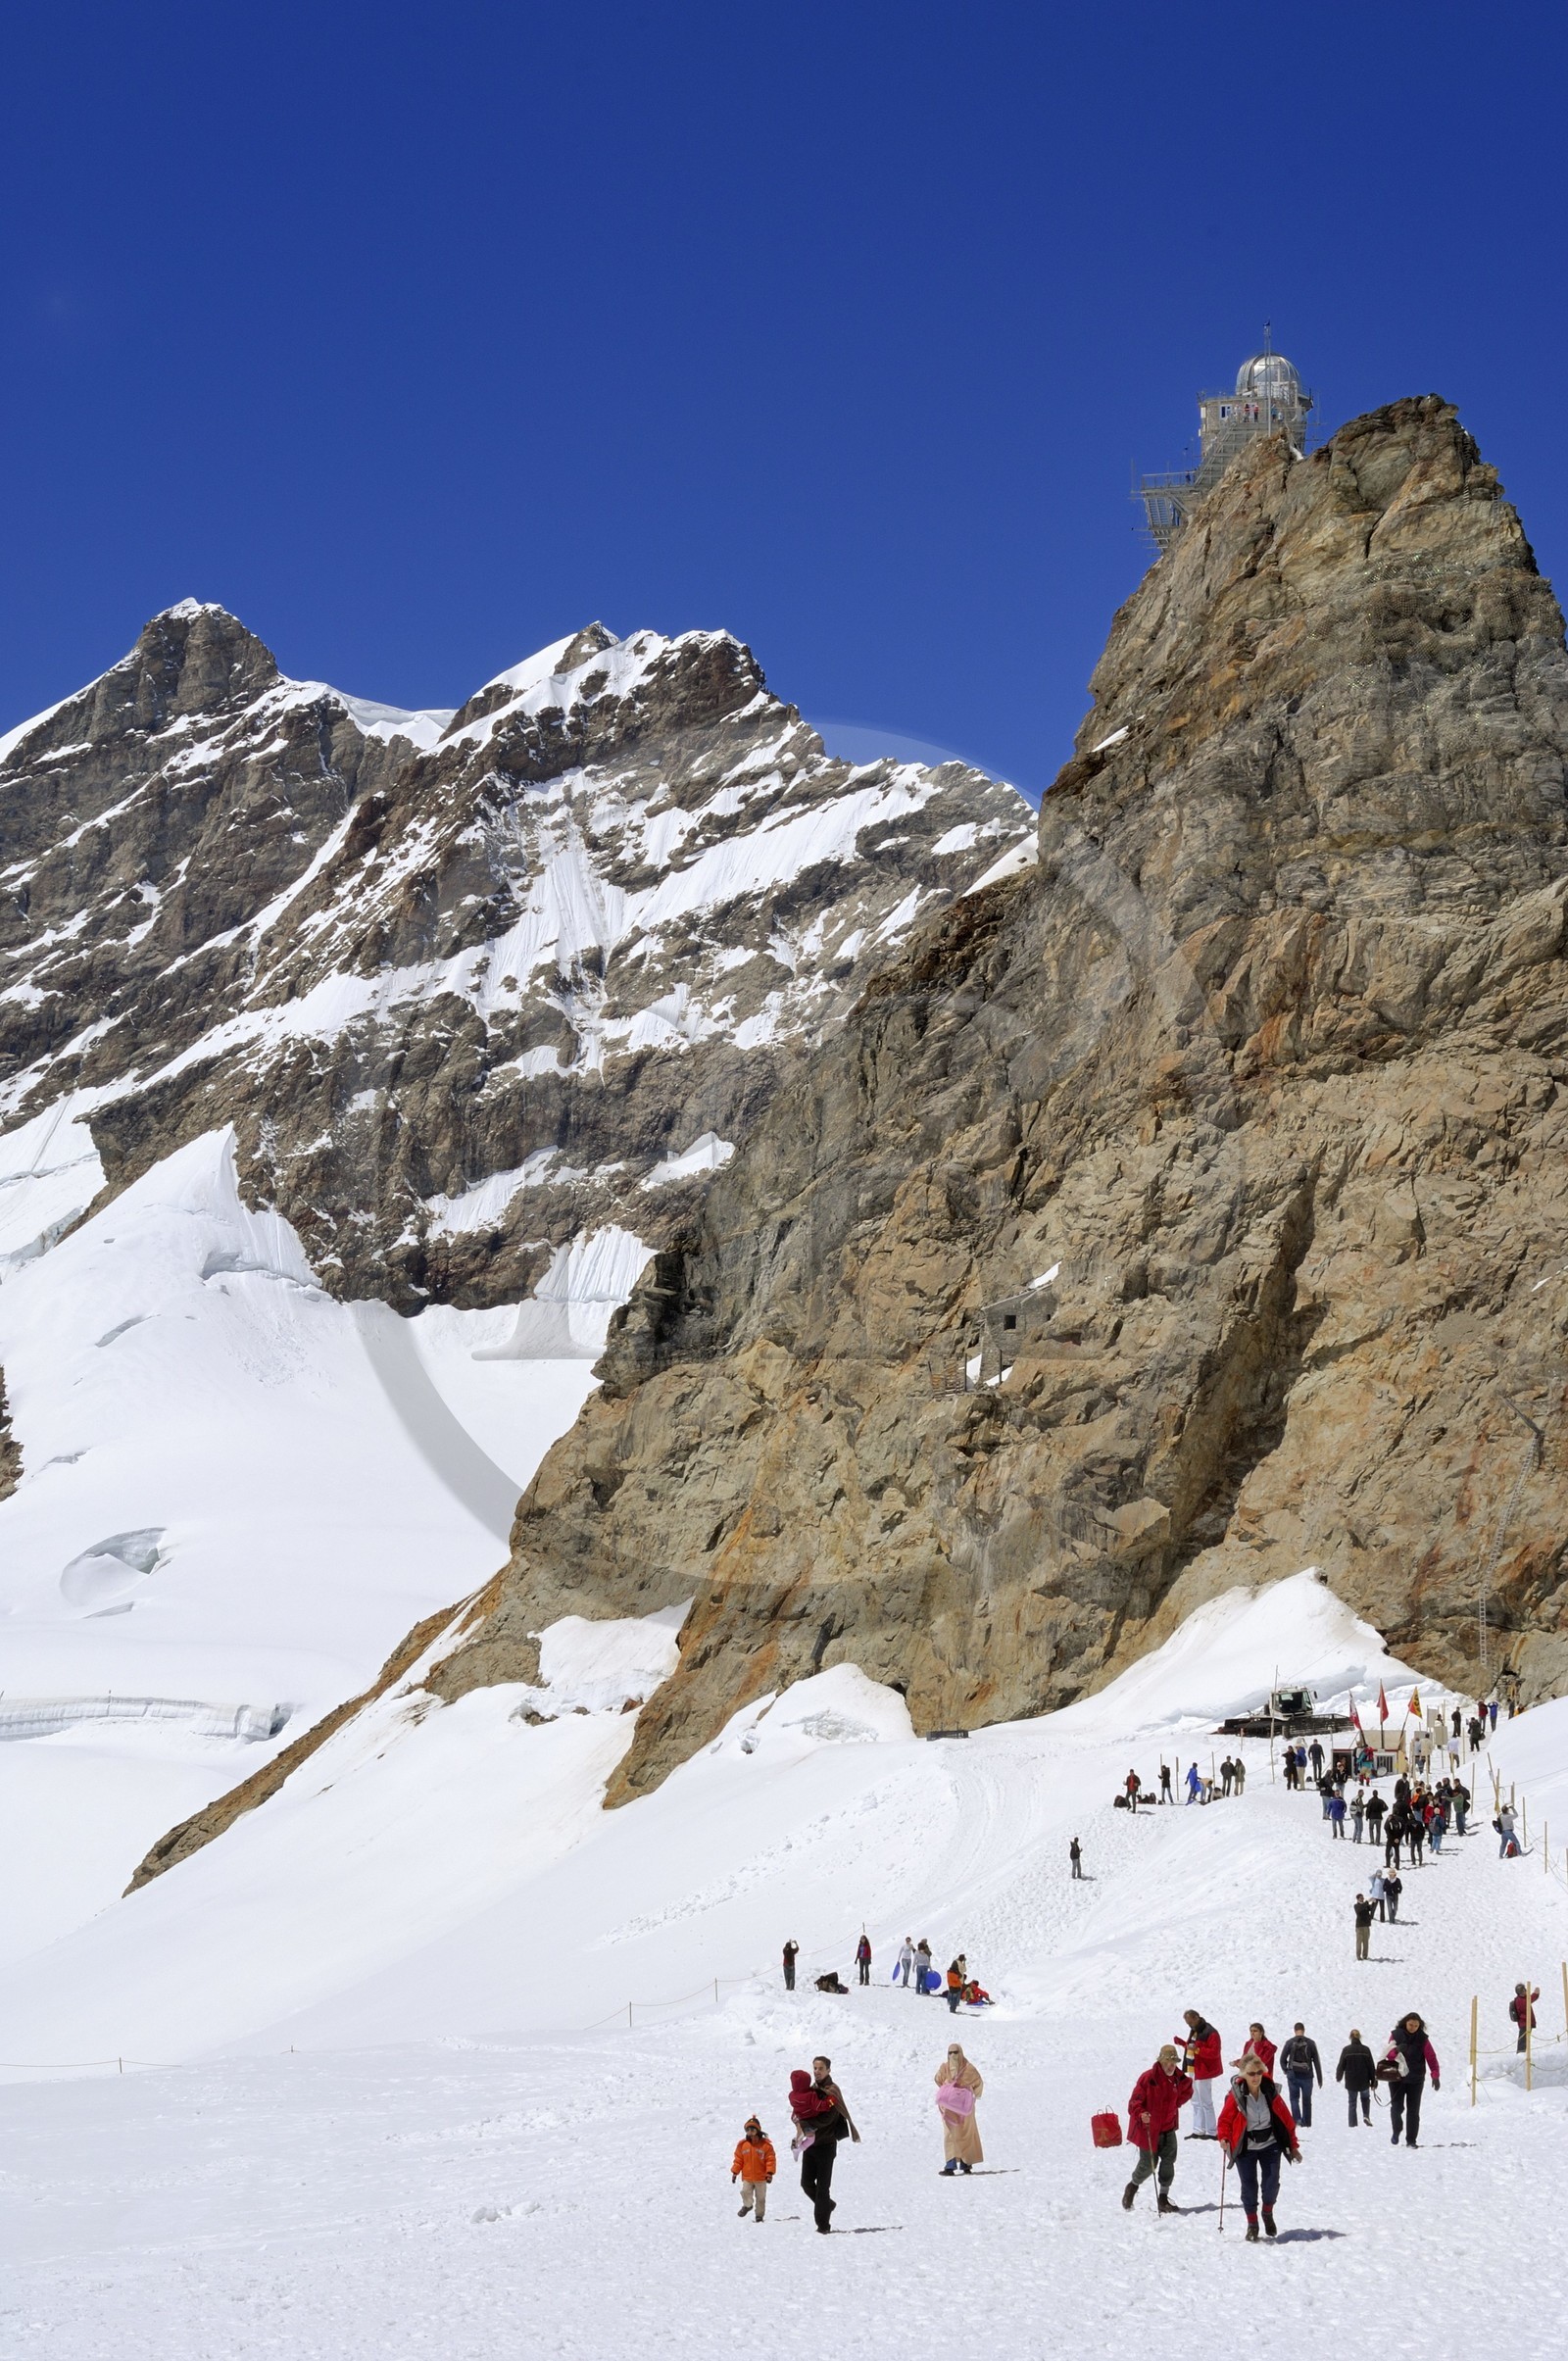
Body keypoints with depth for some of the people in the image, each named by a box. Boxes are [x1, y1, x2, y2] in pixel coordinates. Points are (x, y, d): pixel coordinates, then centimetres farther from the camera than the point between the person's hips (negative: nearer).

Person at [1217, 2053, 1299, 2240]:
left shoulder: (1270, 2093, -4)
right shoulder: (1235, 2095, -10)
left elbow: (1286, 2119, 4)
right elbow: (1225, 2119, -4)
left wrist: (1293, 2146, 6)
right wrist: (1224, 2138, -22)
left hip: (1270, 2146, 1)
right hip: (1245, 2148, -1)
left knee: (1271, 2183, -5)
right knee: (1249, 2186, 0)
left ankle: (1268, 2213, 25)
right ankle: (1252, 2223, 20)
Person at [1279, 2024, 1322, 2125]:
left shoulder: (1290, 2043, -2)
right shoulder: (1311, 2044, -1)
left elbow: (1282, 2060, 0)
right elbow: (1317, 2062, 1)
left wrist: (1286, 2071, 17)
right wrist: (1320, 2079, 6)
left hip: (1293, 2076, -1)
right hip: (1307, 2076, 1)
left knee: (1294, 2098, 8)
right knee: (1306, 2100, 12)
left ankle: (1297, 2119, -14)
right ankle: (1307, 2124, 14)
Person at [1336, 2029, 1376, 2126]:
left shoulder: (1346, 2050, -9)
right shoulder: (1365, 2050, -7)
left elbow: (1341, 2065, -3)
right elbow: (1371, 2066, -2)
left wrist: (1338, 2077, 15)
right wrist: (1373, 2081, 8)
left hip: (1351, 2082, 0)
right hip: (1364, 2082, 1)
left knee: (1352, 2103, 11)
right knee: (1365, 2098, 25)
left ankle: (1352, 2124, 8)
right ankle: (1366, 2115, 3)